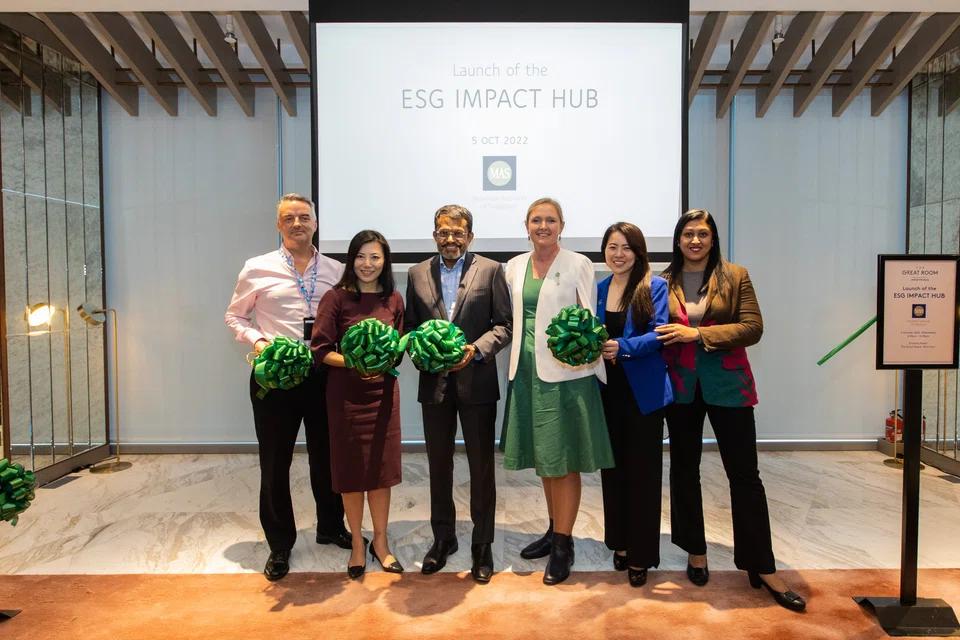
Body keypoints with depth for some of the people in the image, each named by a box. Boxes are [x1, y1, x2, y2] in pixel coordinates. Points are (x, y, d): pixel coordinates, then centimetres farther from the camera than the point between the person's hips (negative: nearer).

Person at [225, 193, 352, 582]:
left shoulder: (336, 271, 4)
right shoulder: (257, 269, 1)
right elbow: (235, 316, 8)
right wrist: (257, 341, -9)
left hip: (324, 374, 1)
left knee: (327, 457, 14)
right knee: (275, 462, 9)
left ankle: (331, 527, 37)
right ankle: (279, 545, 28)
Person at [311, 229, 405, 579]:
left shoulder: (393, 299, 3)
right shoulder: (336, 297, -7)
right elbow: (320, 349, -9)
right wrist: (354, 362, -23)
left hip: (383, 392, 3)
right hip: (346, 394, -3)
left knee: (382, 469, 10)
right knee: (351, 470, 9)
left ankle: (380, 541, 30)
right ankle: (357, 543, 29)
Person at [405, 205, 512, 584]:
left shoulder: (490, 270, -1)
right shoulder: (417, 274, 7)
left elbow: (504, 324, -3)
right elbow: (409, 325, 9)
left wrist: (476, 350, -17)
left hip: (476, 381, -2)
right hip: (434, 383, 3)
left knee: (482, 466, 8)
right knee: (439, 465, 15)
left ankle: (482, 544, 25)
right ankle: (442, 538, 34)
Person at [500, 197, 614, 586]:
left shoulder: (578, 264, -2)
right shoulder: (515, 266, 12)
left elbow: (590, 319, -3)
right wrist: (517, 360, 9)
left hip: (566, 372, -5)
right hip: (527, 371, 5)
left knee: (564, 459, 0)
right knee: (542, 457, 15)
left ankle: (563, 545, 13)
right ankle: (555, 530, 32)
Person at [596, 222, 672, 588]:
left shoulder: (654, 286, -6)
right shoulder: (598, 289, 9)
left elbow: (659, 333, -15)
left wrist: (623, 347, -29)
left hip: (643, 392, -4)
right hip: (608, 390, 5)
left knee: (643, 470, 4)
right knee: (613, 466, 13)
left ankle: (641, 555, 17)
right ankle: (619, 543, 29)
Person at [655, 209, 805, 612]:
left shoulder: (735, 276, 0)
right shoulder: (664, 282, 3)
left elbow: (753, 328, -9)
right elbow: (656, 333, 6)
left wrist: (698, 334, -18)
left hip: (727, 385, -1)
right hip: (680, 387, 2)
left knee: (744, 473, 3)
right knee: (684, 469, 12)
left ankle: (762, 568, 16)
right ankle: (695, 553, 30)